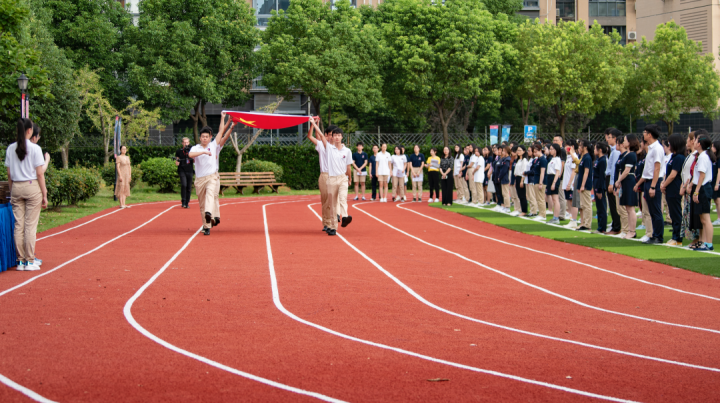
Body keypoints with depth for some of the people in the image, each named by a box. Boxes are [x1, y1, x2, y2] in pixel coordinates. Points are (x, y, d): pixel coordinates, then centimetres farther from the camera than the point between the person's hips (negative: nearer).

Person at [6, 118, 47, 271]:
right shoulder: (34, 148, -8)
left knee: (18, 225, 7)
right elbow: (40, 174, -8)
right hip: (32, 187, -4)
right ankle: (30, 261, 1)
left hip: (16, 188, 4)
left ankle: (21, 260, 10)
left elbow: (9, 175, 6)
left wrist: (11, 192, 14)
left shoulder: (10, 149, 4)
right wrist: (44, 194, -2)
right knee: (30, 225, -1)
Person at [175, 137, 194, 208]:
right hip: (182, 171, -2)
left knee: (189, 188, 3)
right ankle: (183, 202, -15)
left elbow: (195, 161, 9)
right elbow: (176, 164, 6)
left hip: (189, 171, 2)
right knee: (184, 185, -21)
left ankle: (187, 203, 12)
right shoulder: (179, 151, 6)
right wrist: (177, 161, -16)